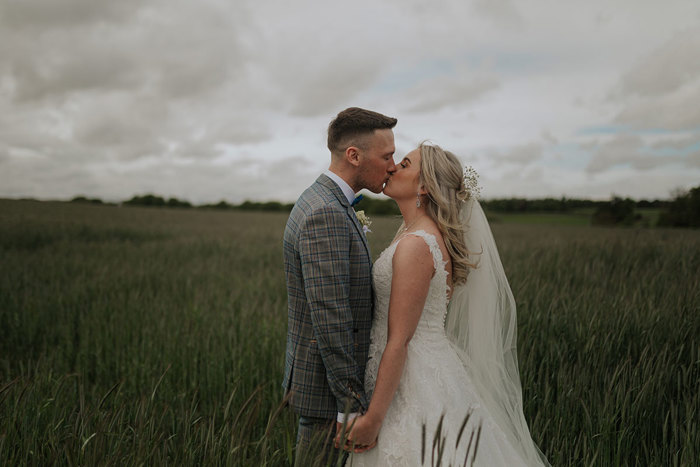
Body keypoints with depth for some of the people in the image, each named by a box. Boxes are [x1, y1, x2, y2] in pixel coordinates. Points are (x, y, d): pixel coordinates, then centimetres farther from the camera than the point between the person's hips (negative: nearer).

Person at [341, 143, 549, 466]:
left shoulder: (416, 244, -22)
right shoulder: (430, 234, 8)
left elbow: (399, 341, -22)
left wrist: (373, 418, -18)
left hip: (413, 380, -9)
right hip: (433, 368, 9)